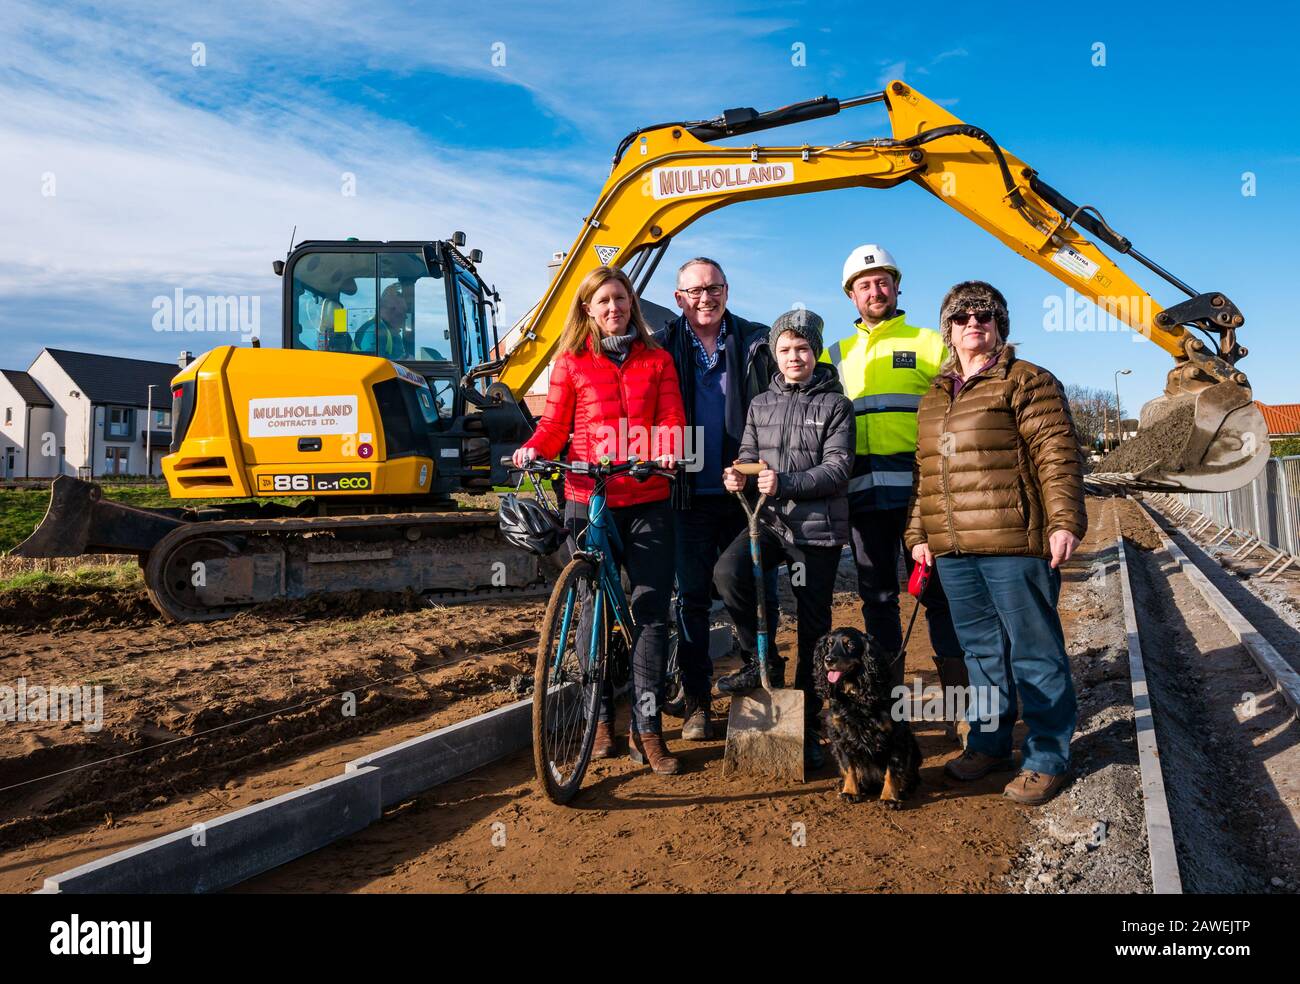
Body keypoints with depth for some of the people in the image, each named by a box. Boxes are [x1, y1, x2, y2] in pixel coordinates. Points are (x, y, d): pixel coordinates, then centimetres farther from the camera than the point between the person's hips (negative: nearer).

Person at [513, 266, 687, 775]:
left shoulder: (657, 360, 12)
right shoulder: (571, 363, 8)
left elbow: (670, 418, 4)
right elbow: (554, 424, 7)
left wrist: (669, 453, -17)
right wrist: (532, 448, -14)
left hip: (648, 501, 1)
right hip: (589, 499, 0)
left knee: (651, 609, -3)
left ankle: (646, 727, 5)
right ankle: (601, 717, 22)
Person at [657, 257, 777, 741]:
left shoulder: (756, 343, 4)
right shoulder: (663, 347, 4)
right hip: (691, 493, 0)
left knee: (759, 594, 7)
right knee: (692, 598, 4)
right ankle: (697, 702, 14)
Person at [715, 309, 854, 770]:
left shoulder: (835, 404, 1)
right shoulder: (761, 404, 14)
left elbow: (838, 468, -8)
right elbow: (748, 455, 12)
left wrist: (786, 483, -23)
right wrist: (737, 476, -12)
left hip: (817, 528, -3)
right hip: (769, 521, 3)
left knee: (813, 630, 2)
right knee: (729, 571, -26)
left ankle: (809, 723, 18)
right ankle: (761, 658, -3)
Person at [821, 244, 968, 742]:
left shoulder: (928, 344, 7)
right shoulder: (835, 355, 16)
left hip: (921, 490, -3)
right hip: (864, 495, 3)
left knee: (939, 595, 1)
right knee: (878, 598, 9)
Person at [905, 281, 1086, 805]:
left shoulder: (1027, 382, 0)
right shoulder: (933, 397, 20)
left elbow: (1057, 455, -9)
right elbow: (925, 472, 22)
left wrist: (1063, 521, -17)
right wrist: (919, 533, 18)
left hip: (1014, 544, -6)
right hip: (953, 548, 6)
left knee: (1034, 649, 1)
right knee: (981, 649, 15)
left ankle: (1047, 758, 12)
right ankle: (989, 741, 28)